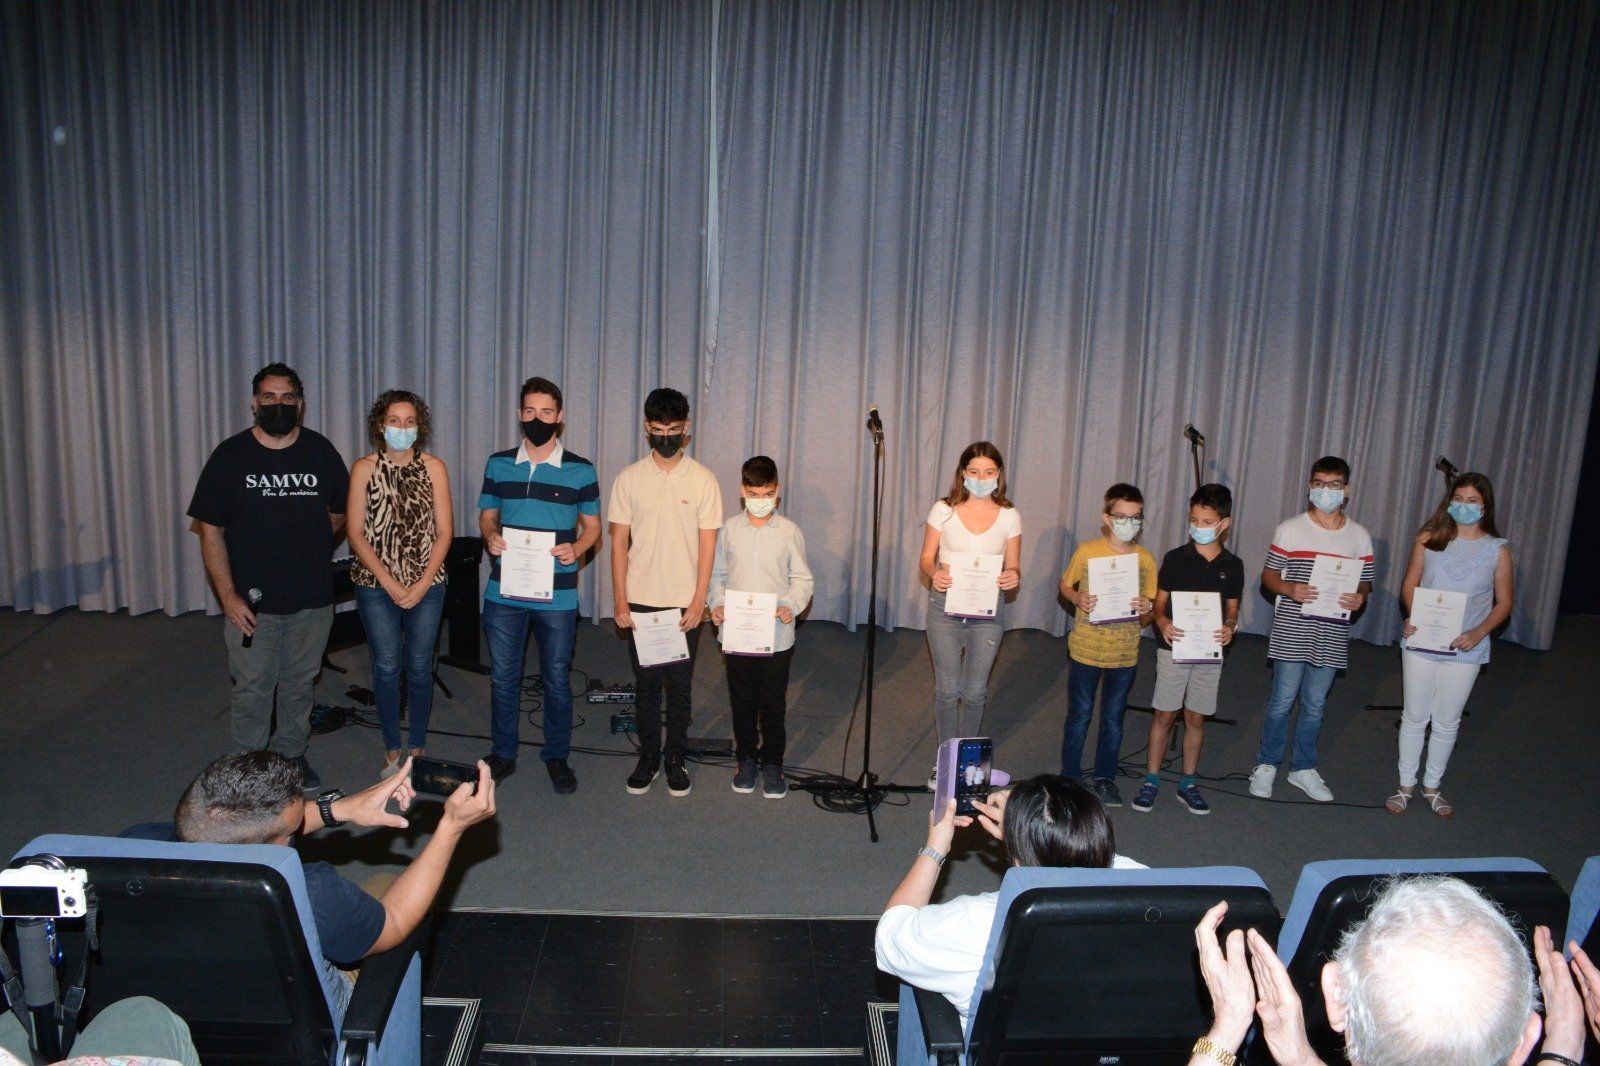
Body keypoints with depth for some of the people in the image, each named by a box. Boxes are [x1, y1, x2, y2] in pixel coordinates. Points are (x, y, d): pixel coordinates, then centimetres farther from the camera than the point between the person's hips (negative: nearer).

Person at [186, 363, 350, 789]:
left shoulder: (321, 451, 2)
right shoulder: (230, 455, -3)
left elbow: (341, 513, 14)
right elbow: (210, 531, -4)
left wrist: (310, 545, -1)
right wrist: (229, 596, -11)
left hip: (313, 599, 2)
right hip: (252, 600, -2)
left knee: (299, 683, 14)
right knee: (251, 689, 4)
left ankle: (291, 754, 32)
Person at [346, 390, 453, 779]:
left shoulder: (433, 467, 1)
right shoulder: (365, 468, -1)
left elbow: (443, 531, -1)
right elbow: (355, 532, -4)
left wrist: (423, 584, -9)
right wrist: (389, 582, -12)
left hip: (427, 586, 1)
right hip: (376, 586, 0)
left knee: (419, 669, 7)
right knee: (386, 669, 6)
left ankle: (417, 748, 22)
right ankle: (392, 751, 20)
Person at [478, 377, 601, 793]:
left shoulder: (580, 470, -1)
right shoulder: (498, 464, 5)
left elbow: (592, 525, 5)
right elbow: (487, 515, 12)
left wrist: (576, 547, -16)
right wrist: (491, 535, -11)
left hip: (557, 595, -2)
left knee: (557, 680, 8)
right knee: (502, 676, 11)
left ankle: (557, 757, 24)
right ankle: (503, 753, 28)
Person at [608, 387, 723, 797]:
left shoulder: (703, 481, -3)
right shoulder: (628, 478, -1)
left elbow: (707, 545, -3)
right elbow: (619, 541, 1)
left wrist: (698, 602, -8)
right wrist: (620, 601, -3)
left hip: (684, 604, -1)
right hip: (640, 602, 1)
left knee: (679, 686, 7)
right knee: (645, 683, 10)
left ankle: (677, 761, 22)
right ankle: (647, 759, 24)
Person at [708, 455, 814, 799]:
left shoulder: (789, 531, -2)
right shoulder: (730, 529, 1)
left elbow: (802, 579, 1)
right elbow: (716, 574, 8)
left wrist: (792, 606, -16)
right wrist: (716, 605, -9)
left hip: (776, 635, -1)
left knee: (773, 703, 7)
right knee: (742, 701, 13)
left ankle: (772, 763, 23)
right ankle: (746, 758, 29)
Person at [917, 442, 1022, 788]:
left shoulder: (1009, 516, 1)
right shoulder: (943, 510, -2)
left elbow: (1013, 567, 6)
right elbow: (926, 558, 2)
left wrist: (1012, 577, -18)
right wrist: (934, 573, -20)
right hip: (945, 607, -1)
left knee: (975, 691, 6)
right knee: (947, 689, 5)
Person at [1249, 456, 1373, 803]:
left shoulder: (1359, 537, 5)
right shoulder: (1290, 529, -2)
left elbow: (1365, 583, 10)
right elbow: (1268, 575, 1)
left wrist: (1359, 598, -13)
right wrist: (1290, 589, -20)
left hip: (1331, 636, 2)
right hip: (1291, 633, -2)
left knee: (1315, 705, 13)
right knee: (1281, 702, 3)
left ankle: (1303, 768, 27)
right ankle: (1266, 765, 20)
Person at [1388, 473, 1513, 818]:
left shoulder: (1498, 551, -2)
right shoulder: (1428, 539, -2)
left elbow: (1503, 603, 2)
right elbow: (1410, 585, 3)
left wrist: (1479, 632, -14)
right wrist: (1412, 616, -16)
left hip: (1465, 650, 0)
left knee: (1447, 722, 11)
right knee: (1415, 717, 9)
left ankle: (1432, 786, 29)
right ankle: (1406, 785, 23)